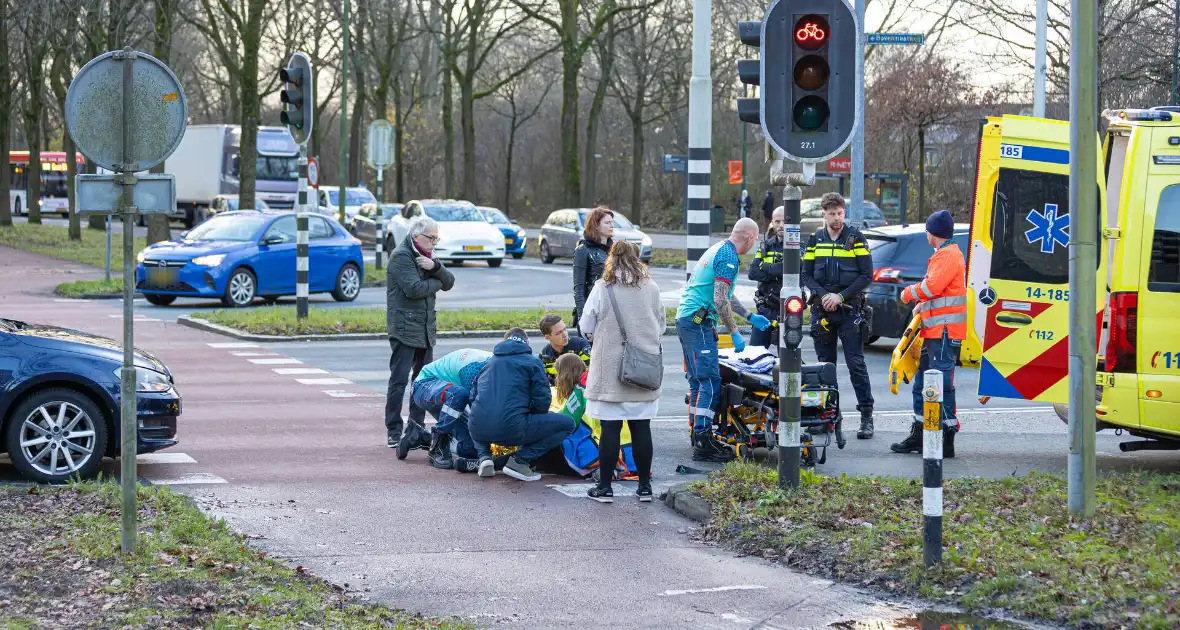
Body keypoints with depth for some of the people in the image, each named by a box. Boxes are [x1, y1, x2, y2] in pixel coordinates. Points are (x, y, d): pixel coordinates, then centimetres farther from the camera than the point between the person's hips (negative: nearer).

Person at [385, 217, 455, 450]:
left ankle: (416, 428, 18)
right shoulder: (402, 256, -10)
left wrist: (435, 267, -10)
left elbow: (449, 282, 10)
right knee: (399, 381, -8)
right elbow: (413, 288, -22)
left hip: (425, 329, 9)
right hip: (404, 328, -9)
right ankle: (393, 433, -6)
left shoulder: (426, 256, 17)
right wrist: (436, 283, -4)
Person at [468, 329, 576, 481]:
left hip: (479, 430, 6)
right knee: (567, 424, 7)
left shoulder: (490, 362, 23)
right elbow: (542, 401, -1)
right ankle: (520, 460, -4)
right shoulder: (533, 362, 8)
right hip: (511, 430, -6)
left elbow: (474, 398, 28)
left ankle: (484, 456, 12)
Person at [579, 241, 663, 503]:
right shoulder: (651, 288, 1)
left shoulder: (602, 288, -8)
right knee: (642, 427, 8)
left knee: (610, 428, 1)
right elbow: (662, 325, 12)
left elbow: (586, 327, -2)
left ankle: (605, 486, 4)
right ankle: (645, 486, 13)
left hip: (610, 368, -3)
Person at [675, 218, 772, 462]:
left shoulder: (718, 250, 20)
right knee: (710, 382, -12)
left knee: (697, 381, 14)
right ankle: (703, 444, -15)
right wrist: (734, 332, -14)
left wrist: (750, 316, 34)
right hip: (699, 321, -11)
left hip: (686, 320, 11)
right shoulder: (728, 257, -12)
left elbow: (724, 296, 31)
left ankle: (699, 435, 19)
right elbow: (720, 300, -20)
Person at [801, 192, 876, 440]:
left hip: (850, 310, -3)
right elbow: (806, 275, 9)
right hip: (822, 310, 4)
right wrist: (823, 295, -9)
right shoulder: (815, 240, 10)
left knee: (856, 364, -8)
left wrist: (841, 296, -12)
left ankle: (867, 417, -7)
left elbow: (866, 275, -3)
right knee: (825, 364, 7)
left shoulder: (856, 238, 0)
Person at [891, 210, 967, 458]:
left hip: (945, 332, -11)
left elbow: (931, 286, -22)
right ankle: (918, 436, 23)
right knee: (922, 384, 16)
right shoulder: (944, 254, 22)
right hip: (936, 332, 11)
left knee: (942, 386, -11)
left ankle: (946, 443, -11)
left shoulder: (947, 255, -13)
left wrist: (909, 293, -6)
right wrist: (922, 305, 18)